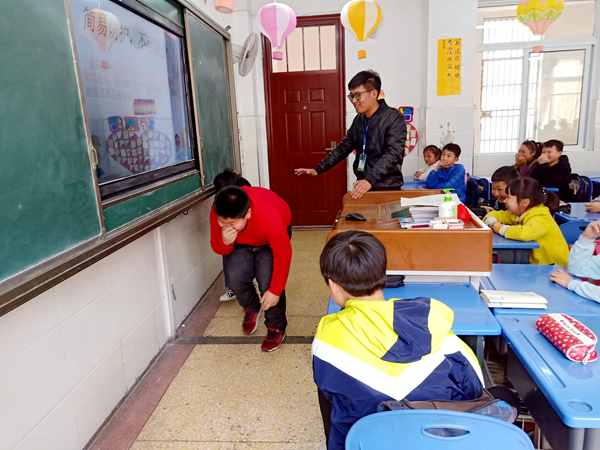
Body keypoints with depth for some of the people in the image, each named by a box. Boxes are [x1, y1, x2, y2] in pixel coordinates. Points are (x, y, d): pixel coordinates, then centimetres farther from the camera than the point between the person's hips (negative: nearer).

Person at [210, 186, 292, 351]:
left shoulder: (269, 217, -44)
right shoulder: (217, 214, -31)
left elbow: (283, 254, -30)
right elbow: (217, 248, -15)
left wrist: (275, 291, -23)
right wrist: (225, 243, -41)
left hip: (270, 239, -3)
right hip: (242, 241, 4)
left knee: (267, 280, -21)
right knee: (234, 275, -19)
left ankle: (276, 328, 4)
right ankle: (251, 308, 15)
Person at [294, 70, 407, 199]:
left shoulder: (394, 118, -10)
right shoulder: (358, 120, 11)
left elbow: (393, 154, -21)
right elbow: (343, 148, 19)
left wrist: (370, 180, -34)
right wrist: (318, 169, 14)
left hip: (387, 190, -5)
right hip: (362, 189, 6)